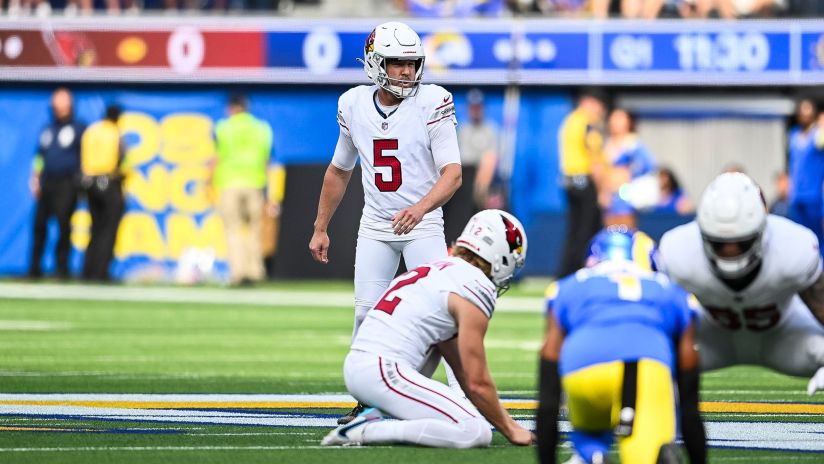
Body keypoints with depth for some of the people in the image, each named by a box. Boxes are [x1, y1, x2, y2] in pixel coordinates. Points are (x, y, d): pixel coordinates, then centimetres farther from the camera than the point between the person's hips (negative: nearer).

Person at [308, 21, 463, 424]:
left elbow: (452, 173, -20)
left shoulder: (432, 103, -14)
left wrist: (420, 208, -37)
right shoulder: (354, 105, -1)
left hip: (422, 225, -4)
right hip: (375, 226, 4)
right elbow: (339, 171, 14)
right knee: (367, 313, 3)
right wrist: (320, 229, 15)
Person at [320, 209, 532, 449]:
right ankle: (367, 431, -14)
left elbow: (462, 370, 30)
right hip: (384, 373, -9)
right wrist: (509, 429, 11)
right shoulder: (476, 288, -5)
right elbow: (477, 382, -3)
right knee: (477, 433, -13)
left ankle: (375, 416, 13)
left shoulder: (439, 270, 24)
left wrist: (505, 419, 31)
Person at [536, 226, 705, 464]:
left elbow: (548, 401, 35)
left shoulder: (567, 290, 36)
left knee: (589, 434, 31)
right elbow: (689, 406, 40)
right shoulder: (672, 295, 38)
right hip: (648, 367, -1)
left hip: (585, 366, 2)